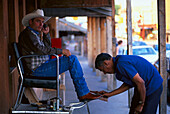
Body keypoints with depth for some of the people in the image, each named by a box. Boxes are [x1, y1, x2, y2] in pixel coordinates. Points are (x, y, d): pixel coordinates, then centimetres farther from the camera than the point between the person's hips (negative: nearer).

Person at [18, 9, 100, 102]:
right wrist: (61, 51, -17)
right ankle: (83, 93, -10)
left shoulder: (35, 33, 20)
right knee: (72, 60, -15)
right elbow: (40, 49, -23)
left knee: (72, 58, 9)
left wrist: (46, 34, 7)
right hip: (37, 70, -10)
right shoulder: (27, 34, -12)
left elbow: (47, 47, 24)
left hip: (42, 65, 10)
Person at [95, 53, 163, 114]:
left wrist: (141, 104, -15)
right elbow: (127, 84, 16)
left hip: (153, 86, -10)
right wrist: (109, 94, 16)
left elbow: (140, 82, -26)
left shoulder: (121, 64, -24)